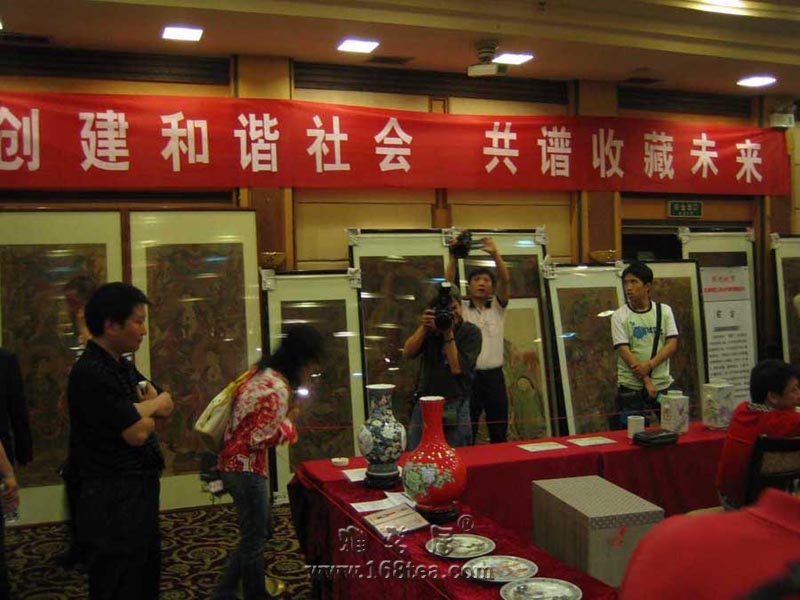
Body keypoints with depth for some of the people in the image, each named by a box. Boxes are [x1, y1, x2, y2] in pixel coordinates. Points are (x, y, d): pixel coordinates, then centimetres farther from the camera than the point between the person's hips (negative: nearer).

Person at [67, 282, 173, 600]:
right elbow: (137, 433, -21)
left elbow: (165, 406, 9)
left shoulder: (123, 366, 11)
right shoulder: (90, 373, -20)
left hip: (139, 493, 10)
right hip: (115, 501, -10)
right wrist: (152, 407, 0)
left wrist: (139, 409, -12)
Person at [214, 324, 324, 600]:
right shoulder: (278, 389, -24)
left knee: (259, 533, 21)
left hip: (239, 464, 10)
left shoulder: (263, 371, 5)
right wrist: (289, 422, -10)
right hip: (247, 469, -10)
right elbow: (259, 439, -24)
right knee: (254, 540, 5)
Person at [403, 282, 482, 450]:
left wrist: (449, 334, -15)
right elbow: (407, 353, -4)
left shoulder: (471, 332, -4)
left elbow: (457, 368, -13)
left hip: (455, 407, -3)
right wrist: (423, 327, -14)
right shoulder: (430, 328, 9)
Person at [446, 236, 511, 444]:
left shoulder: (497, 307, 8)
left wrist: (495, 254, -22)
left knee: (499, 433, 10)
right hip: (468, 376, -2)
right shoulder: (461, 308, 5)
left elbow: (505, 280, -8)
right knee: (466, 433, 2)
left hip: (494, 376, 2)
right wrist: (453, 258, -22)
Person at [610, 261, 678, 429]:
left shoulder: (664, 311, 7)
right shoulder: (619, 316, -2)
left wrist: (649, 365, -17)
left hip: (663, 384, 3)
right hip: (632, 387, -2)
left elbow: (672, 344, -1)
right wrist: (646, 381, -16)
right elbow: (624, 352, -9)